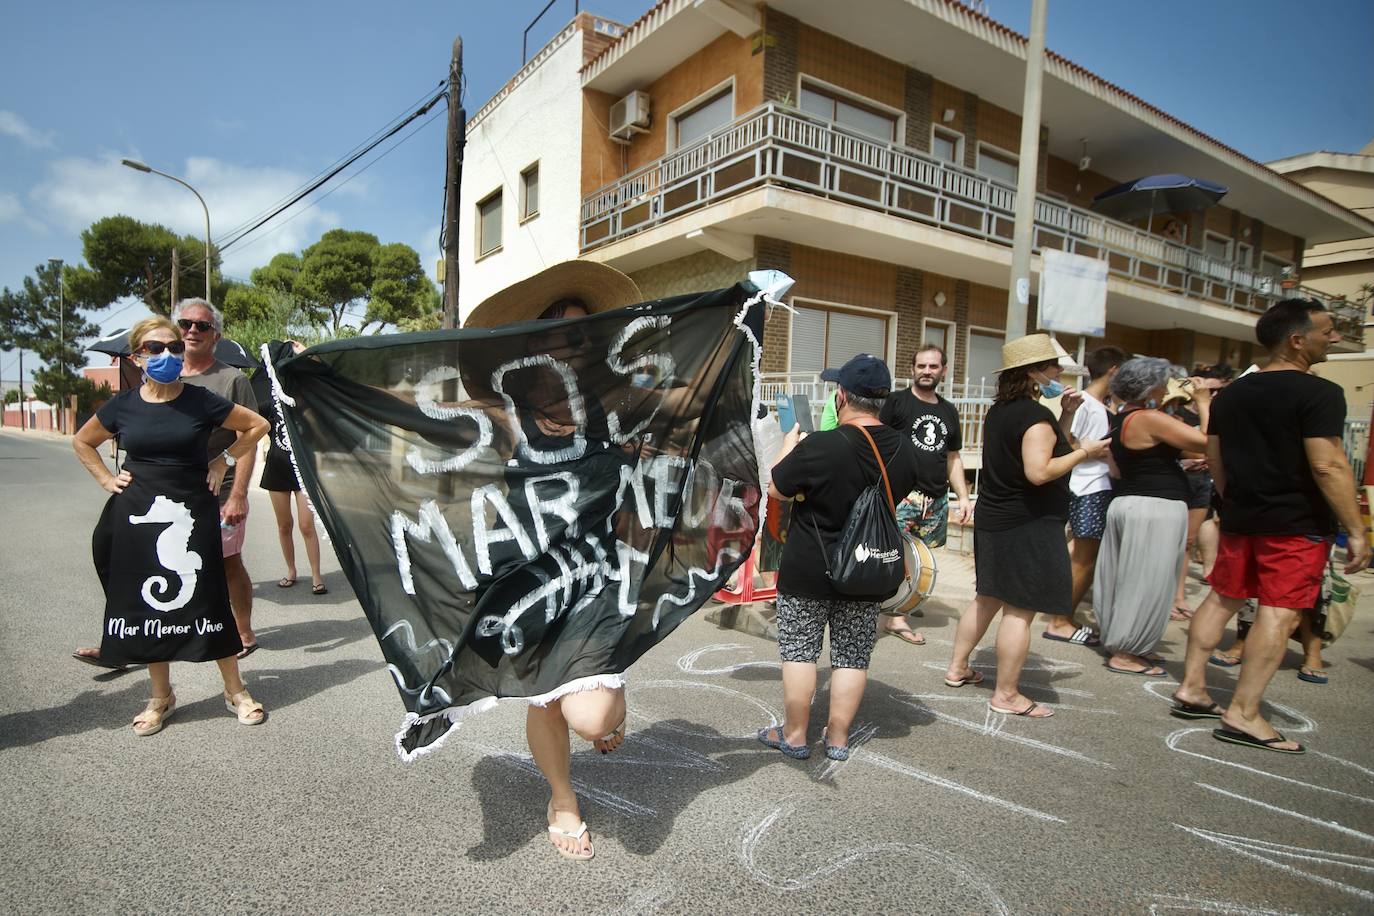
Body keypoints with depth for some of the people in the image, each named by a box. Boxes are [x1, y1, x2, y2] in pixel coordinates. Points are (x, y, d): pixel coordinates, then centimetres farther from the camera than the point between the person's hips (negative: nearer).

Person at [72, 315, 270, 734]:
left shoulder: (200, 401, -4)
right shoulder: (122, 406, 2)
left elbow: (258, 425, 5)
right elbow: (82, 442, 20)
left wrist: (223, 461, 1)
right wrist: (106, 479, 7)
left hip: (192, 512, -2)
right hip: (138, 513, 2)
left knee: (207, 598, 0)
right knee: (147, 602, 8)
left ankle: (235, 690, 13)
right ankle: (161, 696, 24)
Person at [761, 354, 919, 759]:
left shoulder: (819, 447, -23)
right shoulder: (905, 448, -5)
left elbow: (776, 489, -9)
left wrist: (788, 447, 7)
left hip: (809, 570, -4)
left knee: (799, 651, 9)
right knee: (852, 657, 14)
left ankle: (794, 735, 20)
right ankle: (838, 737, 25)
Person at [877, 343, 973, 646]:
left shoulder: (948, 411, 19)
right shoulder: (896, 402, 1)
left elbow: (953, 458, 23)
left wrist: (963, 495, 15)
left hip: (936, 501, 5)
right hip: (901, 495, -5)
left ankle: (898, 615, 15)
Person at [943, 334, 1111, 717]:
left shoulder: (999, 410, 12)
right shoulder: (1036, 415, -17)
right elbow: (1039, 472, -26)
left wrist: (1066, 416, 10)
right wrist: (1083, 452, -14)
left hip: (993, 521, 10)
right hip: (1028, 527, -10)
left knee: (987, 598, 20)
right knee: (1020, 610, -1)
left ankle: (957, 668, 30)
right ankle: (1006, 696, 8)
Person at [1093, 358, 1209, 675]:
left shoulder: (1121, 419, 13)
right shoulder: (1150, 419, -16)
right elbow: (1206, 441, -18)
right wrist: (1203, 404, -5)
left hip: (1127, 503, 9)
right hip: (1156, 508, -9)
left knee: (1127, 579, 15)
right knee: (1146, 582, -2)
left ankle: (1122, 644, 26)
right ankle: (1125, 654, 4)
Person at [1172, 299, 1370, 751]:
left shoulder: (1231, 393, 9)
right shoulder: (1319, 393, -13)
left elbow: (1215, 459, 15)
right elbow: (1328, 466, -18)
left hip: (1239, 518, 7)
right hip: (1296, 524, -7)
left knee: (1222, 599, 14)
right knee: (1278, 613, -4)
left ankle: (1191, 689, 18)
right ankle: (1243, 715, -3)